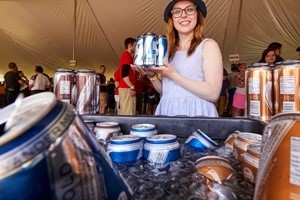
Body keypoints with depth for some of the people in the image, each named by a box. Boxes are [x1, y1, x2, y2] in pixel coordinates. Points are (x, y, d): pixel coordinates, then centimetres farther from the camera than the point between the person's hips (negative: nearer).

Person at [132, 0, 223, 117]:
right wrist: (152, 75, -4)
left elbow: (213, 93, -14)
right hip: (166, 113, 4)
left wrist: (173, 76, -16)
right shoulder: (167, 50, 9)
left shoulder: (208, 45, -4)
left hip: (196, 114, -4)